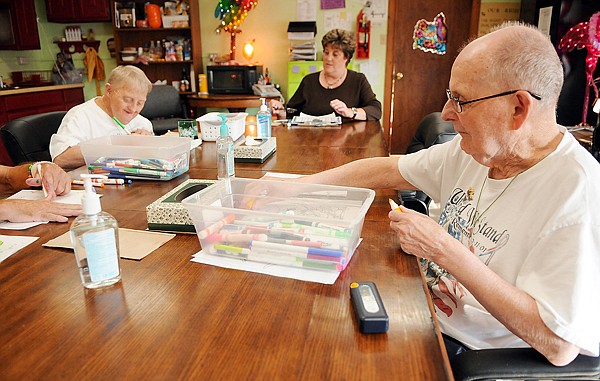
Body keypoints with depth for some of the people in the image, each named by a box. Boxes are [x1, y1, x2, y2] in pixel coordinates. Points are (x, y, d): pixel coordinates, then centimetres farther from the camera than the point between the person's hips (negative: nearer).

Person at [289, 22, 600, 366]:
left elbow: (560, 345, -27)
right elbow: (385, 170, 3)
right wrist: (296, 186, 0)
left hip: (473, 351, -6)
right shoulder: (475, 145, -4)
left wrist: (445, 250, -29)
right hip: (424, 312, 6)